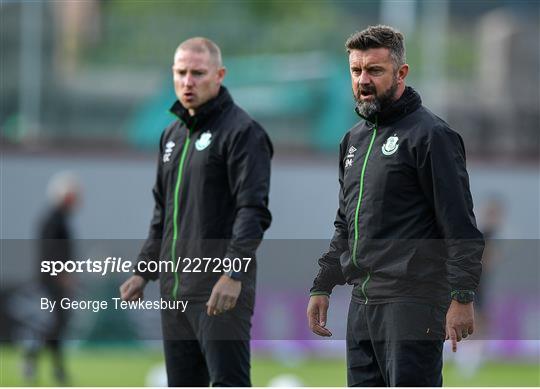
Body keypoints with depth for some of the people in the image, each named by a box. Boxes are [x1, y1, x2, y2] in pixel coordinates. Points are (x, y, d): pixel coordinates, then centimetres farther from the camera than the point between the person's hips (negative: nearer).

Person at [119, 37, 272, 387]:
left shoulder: (242, 131, -8)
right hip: (175, 287, 9)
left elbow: (253, 211, -16)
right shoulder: (172, 135, 19)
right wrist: (144, 271, 19)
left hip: (220, 291, -9)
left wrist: (233, 274, -24)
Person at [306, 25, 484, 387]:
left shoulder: (430, 135, -8)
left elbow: (461, 227, -13)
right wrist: (323, 287, 19)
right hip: (362, 302, 9)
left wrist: (462, 297, -19)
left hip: (412, 302, -9)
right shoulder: (355, 139, 18)